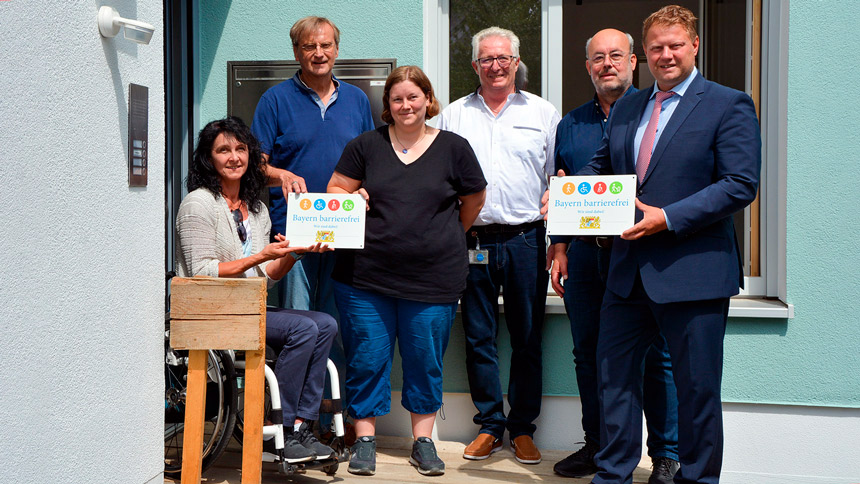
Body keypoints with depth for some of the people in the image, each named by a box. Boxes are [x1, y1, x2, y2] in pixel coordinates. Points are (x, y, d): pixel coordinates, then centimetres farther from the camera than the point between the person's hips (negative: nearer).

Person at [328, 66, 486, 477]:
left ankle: (423, 441, 21)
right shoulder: (366, 145, 6)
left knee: (425, 361, 7)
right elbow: (336, 190, 11)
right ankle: (364, 439, 17)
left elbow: (474, 200, 14)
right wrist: (352, 201, -10)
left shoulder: (454, 148, 4)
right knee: (367, 358, 4)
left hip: (433, 278, 0)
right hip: (366, 274, 1)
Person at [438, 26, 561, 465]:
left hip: (526, 239, -1)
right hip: (473, 242, 1)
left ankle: (522, 428, 16)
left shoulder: (543, 113, 8)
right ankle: (489, 425, 18)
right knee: (479, 338, 5)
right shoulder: (454, 115, 11)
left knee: (527, 338, 4)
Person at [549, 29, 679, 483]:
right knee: (588, 353, 11)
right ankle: (597, 445, 25)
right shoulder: (570, 125, 15)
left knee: (655, 357, -1)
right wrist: (560, 249, 11)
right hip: (586, 254, 5)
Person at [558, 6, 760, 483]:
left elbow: (741, 184, -13)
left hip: (693, 272, -6)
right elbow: (600, 166, 22)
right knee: (614, 372, 12)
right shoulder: (626, 108, 14)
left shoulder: (728, 105, -5)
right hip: (628, 270, 6)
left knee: (697, 386, 6)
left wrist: (668, 218, -21)